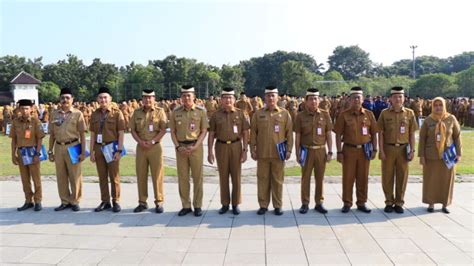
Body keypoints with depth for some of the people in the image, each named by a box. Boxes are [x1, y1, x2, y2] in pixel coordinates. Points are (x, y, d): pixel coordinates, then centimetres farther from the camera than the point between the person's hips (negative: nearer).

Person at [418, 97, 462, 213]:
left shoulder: (451, 119, -2)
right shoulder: (428, 120, -4)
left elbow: (457, 136, 2)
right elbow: (422, 138, -1)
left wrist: (458, 153, -3)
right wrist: (421, 155, -5)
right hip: (431, 156, 0)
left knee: (446, 180, 8)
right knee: (431, 180, 7)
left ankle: (445, 204, 21)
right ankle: (431, 203, 21)